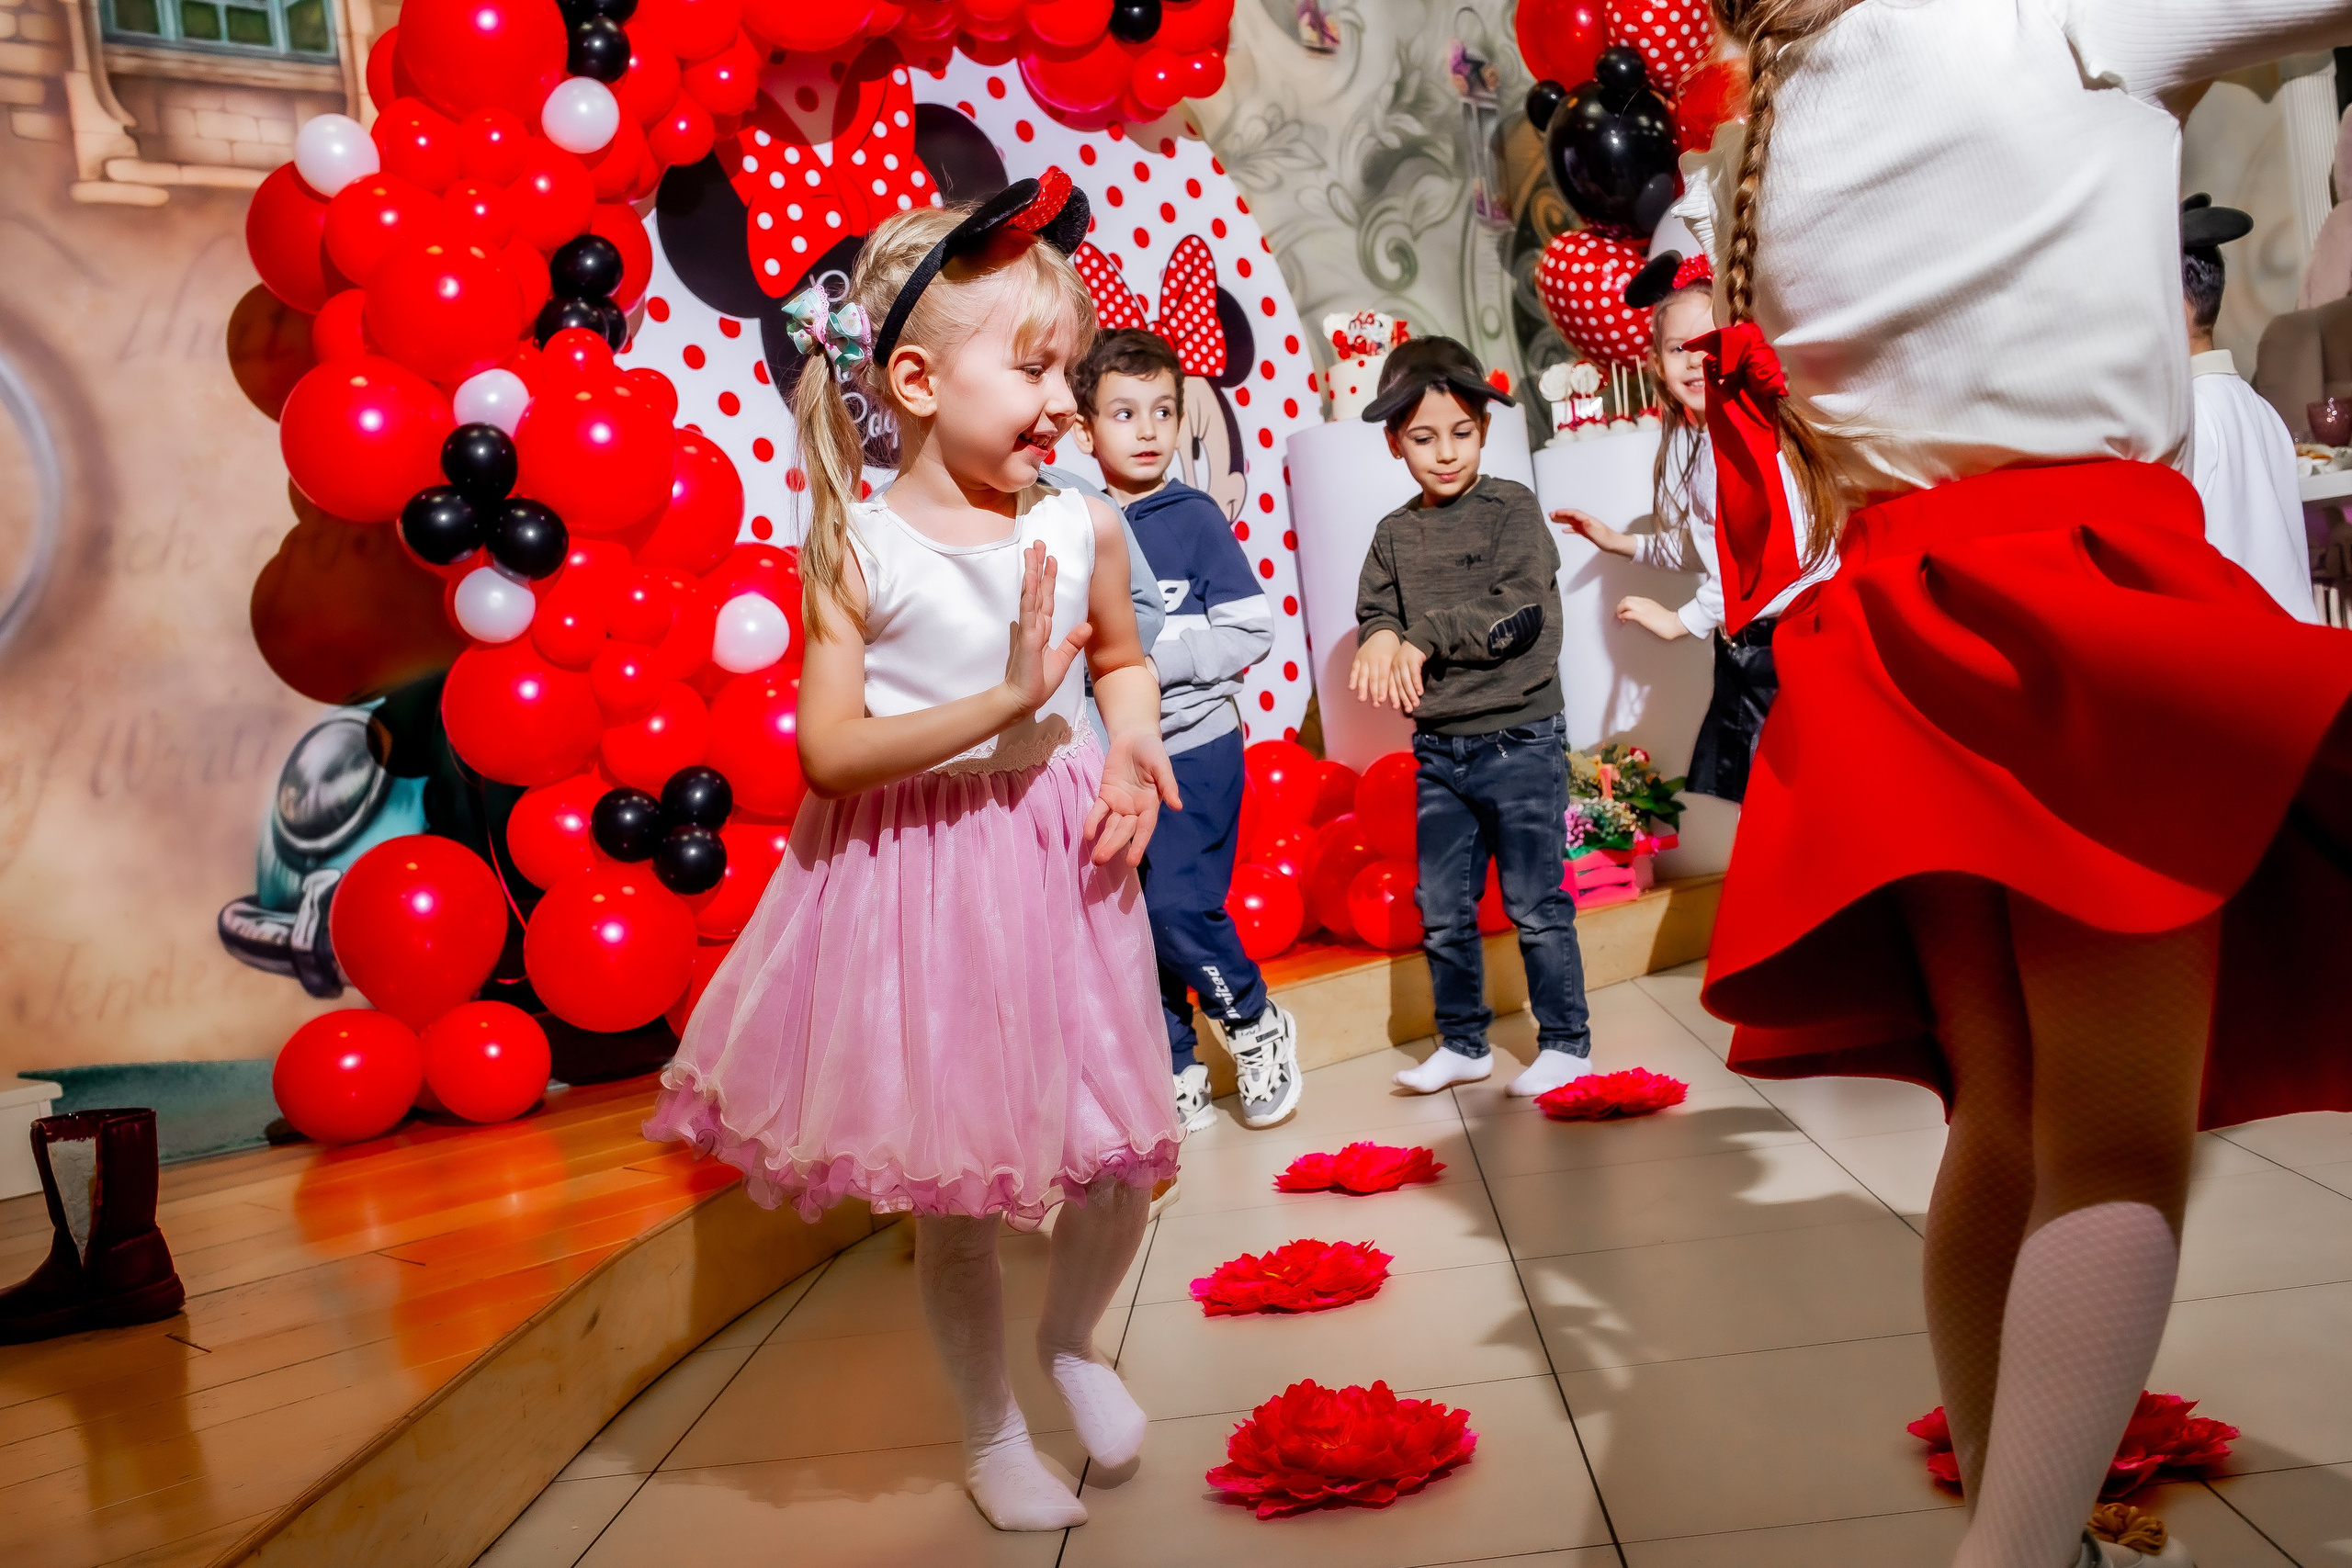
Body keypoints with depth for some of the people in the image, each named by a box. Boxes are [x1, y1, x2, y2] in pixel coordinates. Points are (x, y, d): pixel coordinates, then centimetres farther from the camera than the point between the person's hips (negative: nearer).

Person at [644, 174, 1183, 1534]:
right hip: (916, 878, -3)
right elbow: (830, 751, -17)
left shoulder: (1084, 527, -2)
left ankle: (1074, 1341, 42)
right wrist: (1003, 699, -26)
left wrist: (1134, 742, -5)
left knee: (1120, 1161, 8)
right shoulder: (860, 552, -13)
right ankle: (993, 1432, 36)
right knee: (954, 1194, 11)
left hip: (1057, 867, 3)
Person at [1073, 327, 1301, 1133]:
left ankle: (1257, 1028, 13)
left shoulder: (1193, 518, -5)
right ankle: (1177, 1080, 24)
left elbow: (1251, 629, -8)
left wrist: (1150, 659, -16)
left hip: (1193, 747, -4)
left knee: (1177, 904, -15)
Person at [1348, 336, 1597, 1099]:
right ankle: (1462, 1043, 26)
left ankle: (1566, 1041, 18)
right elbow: (1375, 615, 7)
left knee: (1536, 905, 3)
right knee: (1441, 911, 10)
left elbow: (1520, 609, -13)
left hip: (1520, 738, -4)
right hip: (1437, 749, 5)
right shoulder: (1395, 534, 10)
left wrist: (1425, 637, -16)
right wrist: (1382, 641, -16)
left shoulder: (1511, 507, -4)